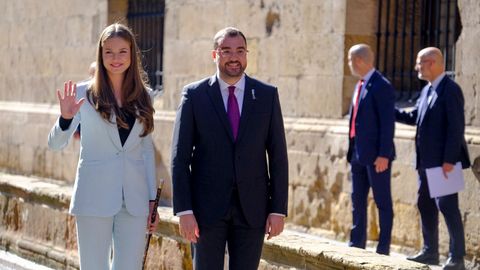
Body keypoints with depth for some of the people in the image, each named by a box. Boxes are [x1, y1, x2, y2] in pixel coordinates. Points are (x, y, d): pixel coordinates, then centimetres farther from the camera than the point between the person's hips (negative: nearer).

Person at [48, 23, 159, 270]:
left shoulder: (142, 97, 9)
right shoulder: (83, 93, -1)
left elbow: (147, 150, 13)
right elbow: (55, 144, -5)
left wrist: (152, 199, 10)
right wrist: (65, 118, -25)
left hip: (134, 201, 3)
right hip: (95, 199, -3)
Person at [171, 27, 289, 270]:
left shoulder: (267, 95, 5)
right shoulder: (194, 95, 0)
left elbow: (278, 156, 5)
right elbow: (180, 157, -1)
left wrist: (278, 209, -1)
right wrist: (184, 210, -8)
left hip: (252, 207, 1)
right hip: (208, 207, -1)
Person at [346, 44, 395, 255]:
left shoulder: (381, 86, -14)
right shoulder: (360, 85, 13)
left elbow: (388, 123, -17)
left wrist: (383, 154, -20)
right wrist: (351, 150, 14)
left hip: (376, 155, -9)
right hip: (358, 154, 9)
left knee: (382, 202, 0)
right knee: (357, 200, 15)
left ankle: (384, 248, 5)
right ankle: (357, 243, 24)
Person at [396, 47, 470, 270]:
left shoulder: (450, 90, -14)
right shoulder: (427, 90, 14)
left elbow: (456, 126, -19)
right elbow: (415, 116, 25)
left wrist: (449, 160, -22)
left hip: (443, 161, -9)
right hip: (427, 161, 9)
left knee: (447, 206, -7)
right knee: (425, 205, 14)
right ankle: (430, 252, 24)